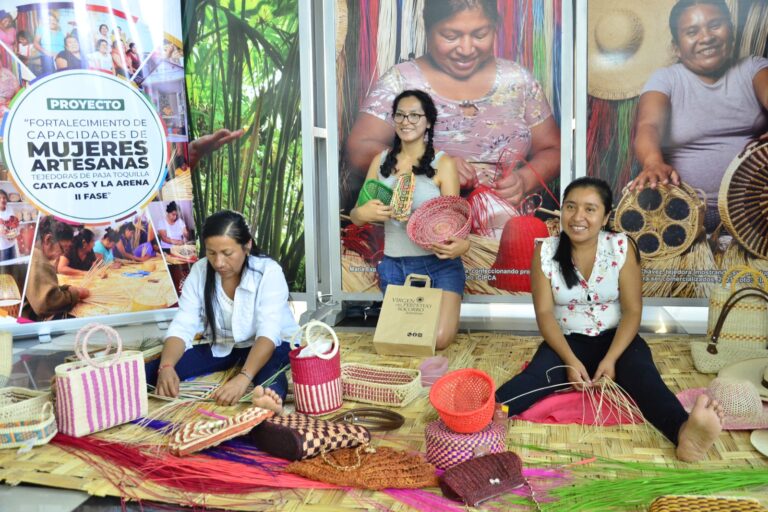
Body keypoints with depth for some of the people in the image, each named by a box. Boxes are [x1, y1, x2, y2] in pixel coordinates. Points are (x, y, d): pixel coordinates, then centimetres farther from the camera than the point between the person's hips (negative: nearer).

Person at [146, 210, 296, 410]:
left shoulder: (268, 271, -22)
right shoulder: (199, 271, -10)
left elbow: (268, 333, -33)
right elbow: (182, 327, -16)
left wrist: (243, 378, -50)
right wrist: (166, 367, -37)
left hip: (272, 346, -5)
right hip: (222, 348, 6)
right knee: (151, 370, -14)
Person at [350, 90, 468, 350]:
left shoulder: (442, 163, -8)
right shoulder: (381, 161, 3)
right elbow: (356, 216, 5)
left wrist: (461, 244, -34)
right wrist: (363, 213, -20)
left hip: (438, 265, -3)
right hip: (393, 265, 4)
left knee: (438, 340, -13)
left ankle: (447, 309, 21)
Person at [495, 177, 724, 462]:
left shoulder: (621, 247, -8)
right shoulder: (545, 252, -8)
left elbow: (632, 311, -9)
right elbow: (544, 313, -9)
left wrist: (611, 358, -23)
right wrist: (570, 360, -22)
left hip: (615, 338, 0)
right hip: (568, 341, 0)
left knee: (642, 374, -31)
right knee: (538, 372, -30)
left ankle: (686, 433, -58)